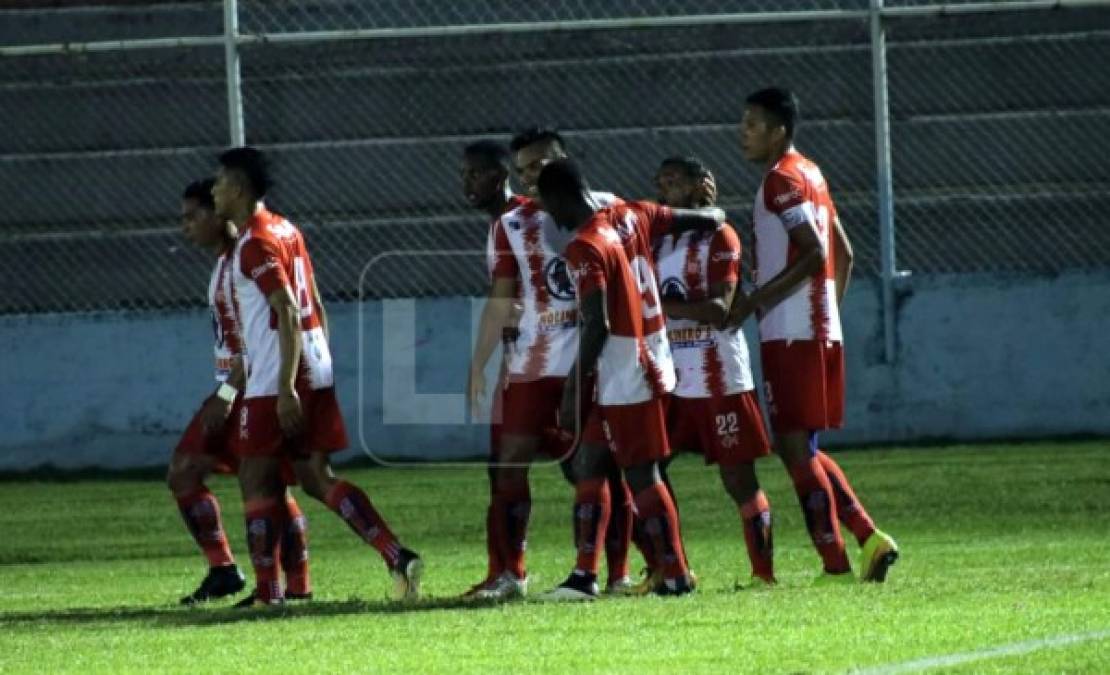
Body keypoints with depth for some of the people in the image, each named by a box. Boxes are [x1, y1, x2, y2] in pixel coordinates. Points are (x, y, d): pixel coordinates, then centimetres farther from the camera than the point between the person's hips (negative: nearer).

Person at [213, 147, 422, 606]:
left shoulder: (255, 244, -13)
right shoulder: (286, 231, 16)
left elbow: (289, 314, -21)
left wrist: (285, 388, -23)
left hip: (274, 383, -9)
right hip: (316, 374, 9)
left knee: (256, 480, 0)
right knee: (317, 478, 8)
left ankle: (267, 594, 0)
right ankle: (398, 558, -5)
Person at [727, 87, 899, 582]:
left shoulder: (782, 180, -11)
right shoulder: (810, 174, 18)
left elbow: (814, 253, -20)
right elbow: (843, 253, 22)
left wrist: (756, 301, -18)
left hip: (791, 336, -10)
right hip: (822, 330, 10)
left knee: (795, 445, -6)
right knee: (800, 448, 14)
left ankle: (835, 563, -7)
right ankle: (868, 537, 8)